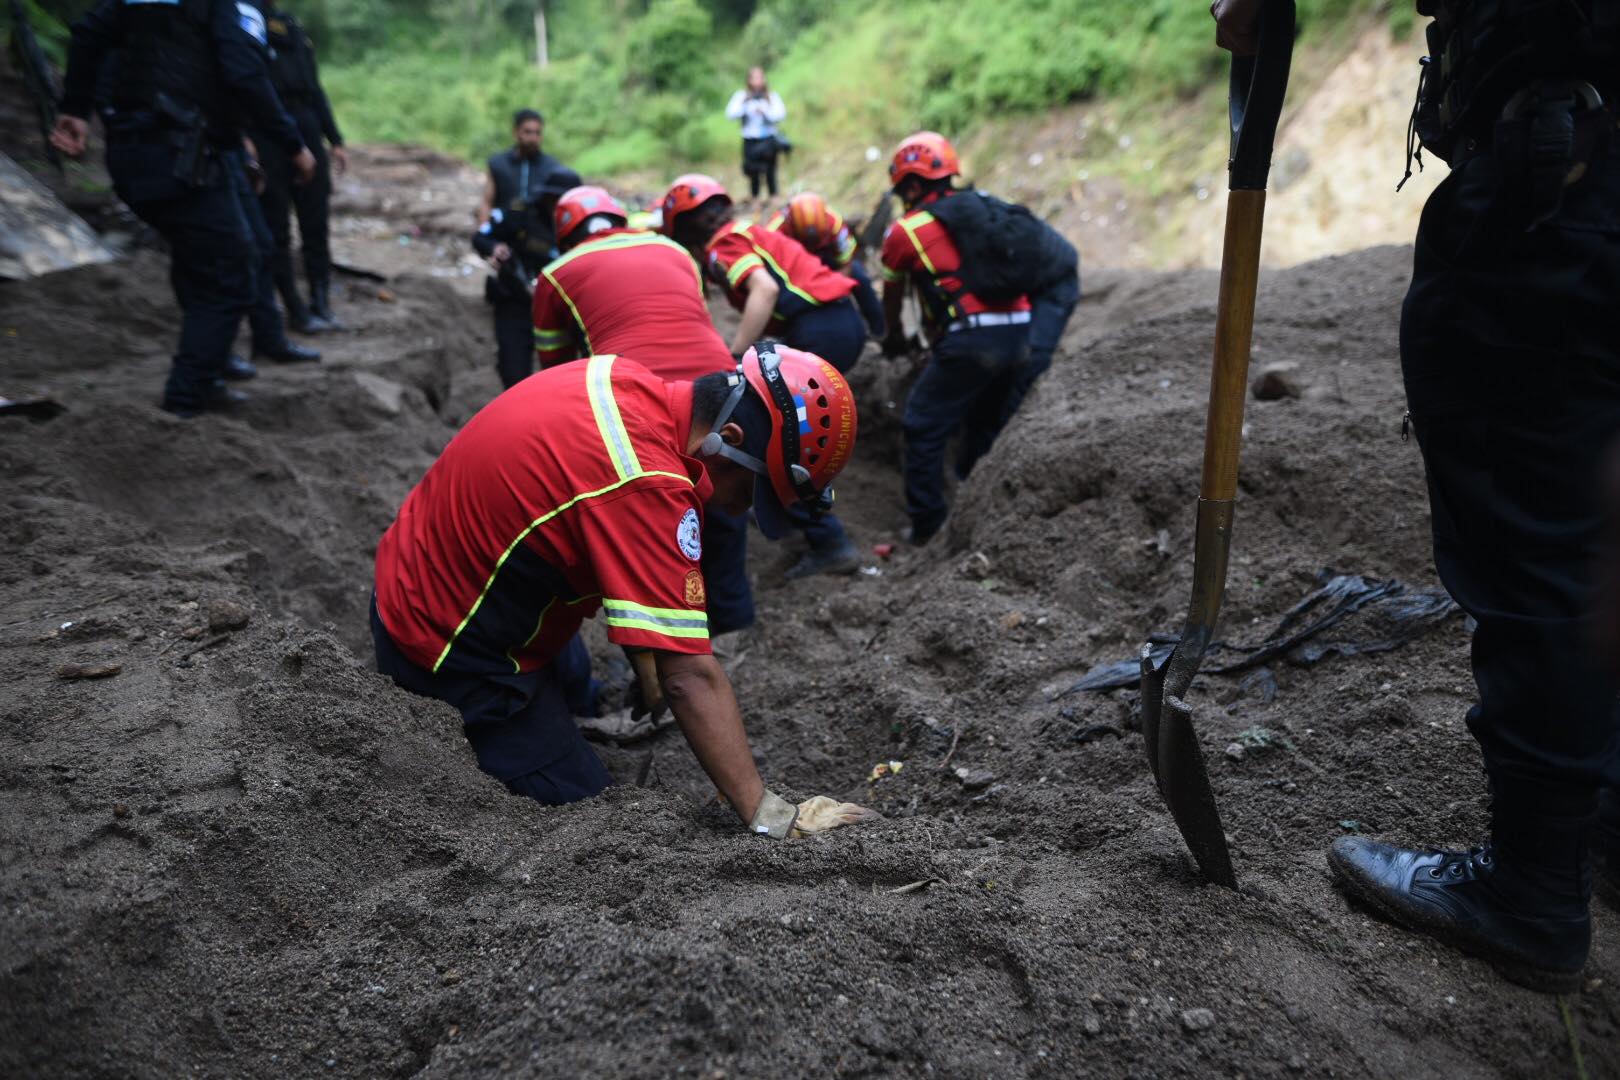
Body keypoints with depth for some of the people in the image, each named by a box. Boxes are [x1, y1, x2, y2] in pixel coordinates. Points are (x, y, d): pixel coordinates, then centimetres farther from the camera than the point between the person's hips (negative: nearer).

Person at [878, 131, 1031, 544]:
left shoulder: (904, 231, 2)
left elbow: (892, 297, 16)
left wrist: (894, 337, 38)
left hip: (969, 339, -6)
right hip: (1019, 332, 6)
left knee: (924, 429, 6)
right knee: (987, 424, 23)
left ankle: (926, 525, 7)